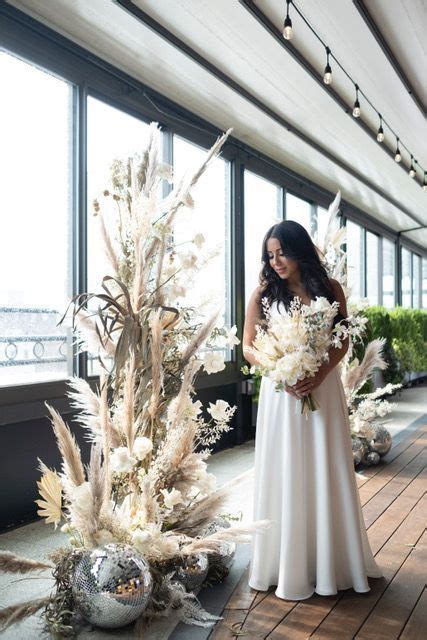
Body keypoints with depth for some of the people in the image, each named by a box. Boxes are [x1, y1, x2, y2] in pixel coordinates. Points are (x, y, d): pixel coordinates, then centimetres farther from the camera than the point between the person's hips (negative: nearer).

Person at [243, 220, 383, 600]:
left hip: (324, 388, 1)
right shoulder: (264, 293, 1)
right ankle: (288, 565, 18)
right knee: (285, 477, 4)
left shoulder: (330, 289, 4)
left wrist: (318, 376, -14)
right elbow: (248, 346, 0)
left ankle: (330, 562, 25)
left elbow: (343, 341, 3)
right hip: (280, 391, -1)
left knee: (327, 475, 8)